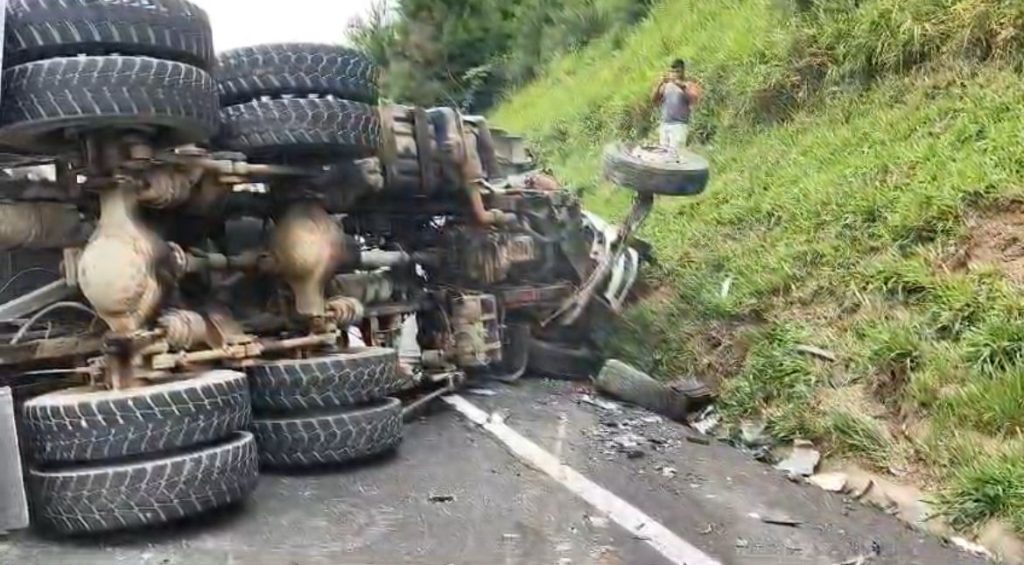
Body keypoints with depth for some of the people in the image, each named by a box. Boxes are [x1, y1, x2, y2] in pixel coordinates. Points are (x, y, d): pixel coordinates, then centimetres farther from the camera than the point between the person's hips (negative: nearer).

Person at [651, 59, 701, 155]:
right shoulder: (666, 85, 14)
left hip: (679, 125, -5)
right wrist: (659, 84, -10)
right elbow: (653, 99, 6)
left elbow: (695, 100, -16)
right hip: (664, 124, 5)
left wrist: (682, 86, -26)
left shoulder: (689, 85, 3)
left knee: (674, 153, -17)